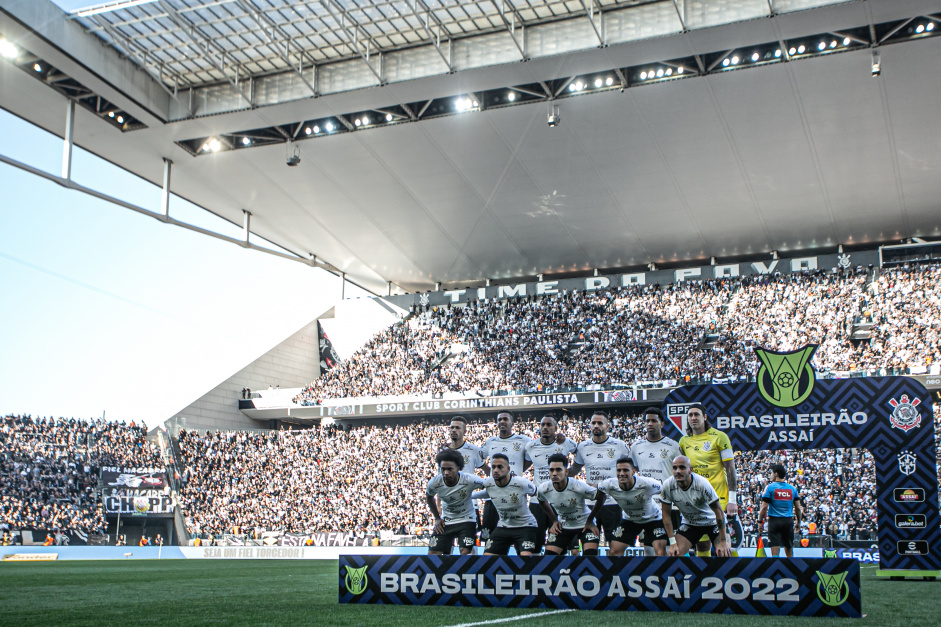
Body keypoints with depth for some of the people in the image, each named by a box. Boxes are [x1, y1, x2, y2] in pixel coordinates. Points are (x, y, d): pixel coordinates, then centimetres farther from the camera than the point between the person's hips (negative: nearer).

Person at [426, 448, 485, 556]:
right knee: (432, 554, -2)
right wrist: (437, 518, 5)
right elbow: (429, 497, 7)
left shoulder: (470, 480, -27)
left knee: (466, 553, -17)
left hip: (466, 519, -3)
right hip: (445, 521, 3)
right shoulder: (434, 483, -17)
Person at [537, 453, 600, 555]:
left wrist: (590, 521, -10)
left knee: (591, 555, -19)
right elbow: (542, 502, 8)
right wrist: (554, 521, 4)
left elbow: (601, 497, -15)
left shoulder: (579, 487, -30)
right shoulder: (543, 488, -18)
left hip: (584, 525, -3)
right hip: (563, 527, 3)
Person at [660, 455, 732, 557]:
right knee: (673, 553, -13)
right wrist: (673, 543, -13)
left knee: (724, 553, -19)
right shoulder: (667, 486, -21)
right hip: (689, 524, 3)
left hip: (712, 521, -2)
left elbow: (719, 512, -22)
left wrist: (723, 541, -21)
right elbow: (666, 514, -9)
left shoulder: (702, 484, -30)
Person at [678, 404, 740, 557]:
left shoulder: (719, 437, -3)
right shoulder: (684, 441, 9)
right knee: (701, 547, 6)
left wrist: (732, 500, -11)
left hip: (718, 499, -4)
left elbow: (730, 469, -5)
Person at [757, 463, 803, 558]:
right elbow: (798, 508, 8)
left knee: (775, 552, -5)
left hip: (774, 521, -4)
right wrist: (798, 522, 20)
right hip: (789, 521, 4)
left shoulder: (770, 487, -5)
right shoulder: (792, 488, 7)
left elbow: (764, 507, -9)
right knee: (789, 550, 15)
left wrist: (760, 521, -1)